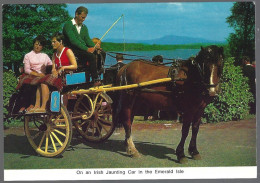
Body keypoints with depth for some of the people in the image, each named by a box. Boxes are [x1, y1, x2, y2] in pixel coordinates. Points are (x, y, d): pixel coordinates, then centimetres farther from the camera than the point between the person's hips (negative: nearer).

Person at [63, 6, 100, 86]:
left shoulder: (84, 27, 22)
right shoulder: (68, 25, -3)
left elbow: (88, 39, 12)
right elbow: (73, 40, -16)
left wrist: (94, 47, -10)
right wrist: (86, 49, -24)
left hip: (83, 50, 7)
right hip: (73, 51, -7)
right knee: (91, 56, -31)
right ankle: (95, 79, -28)